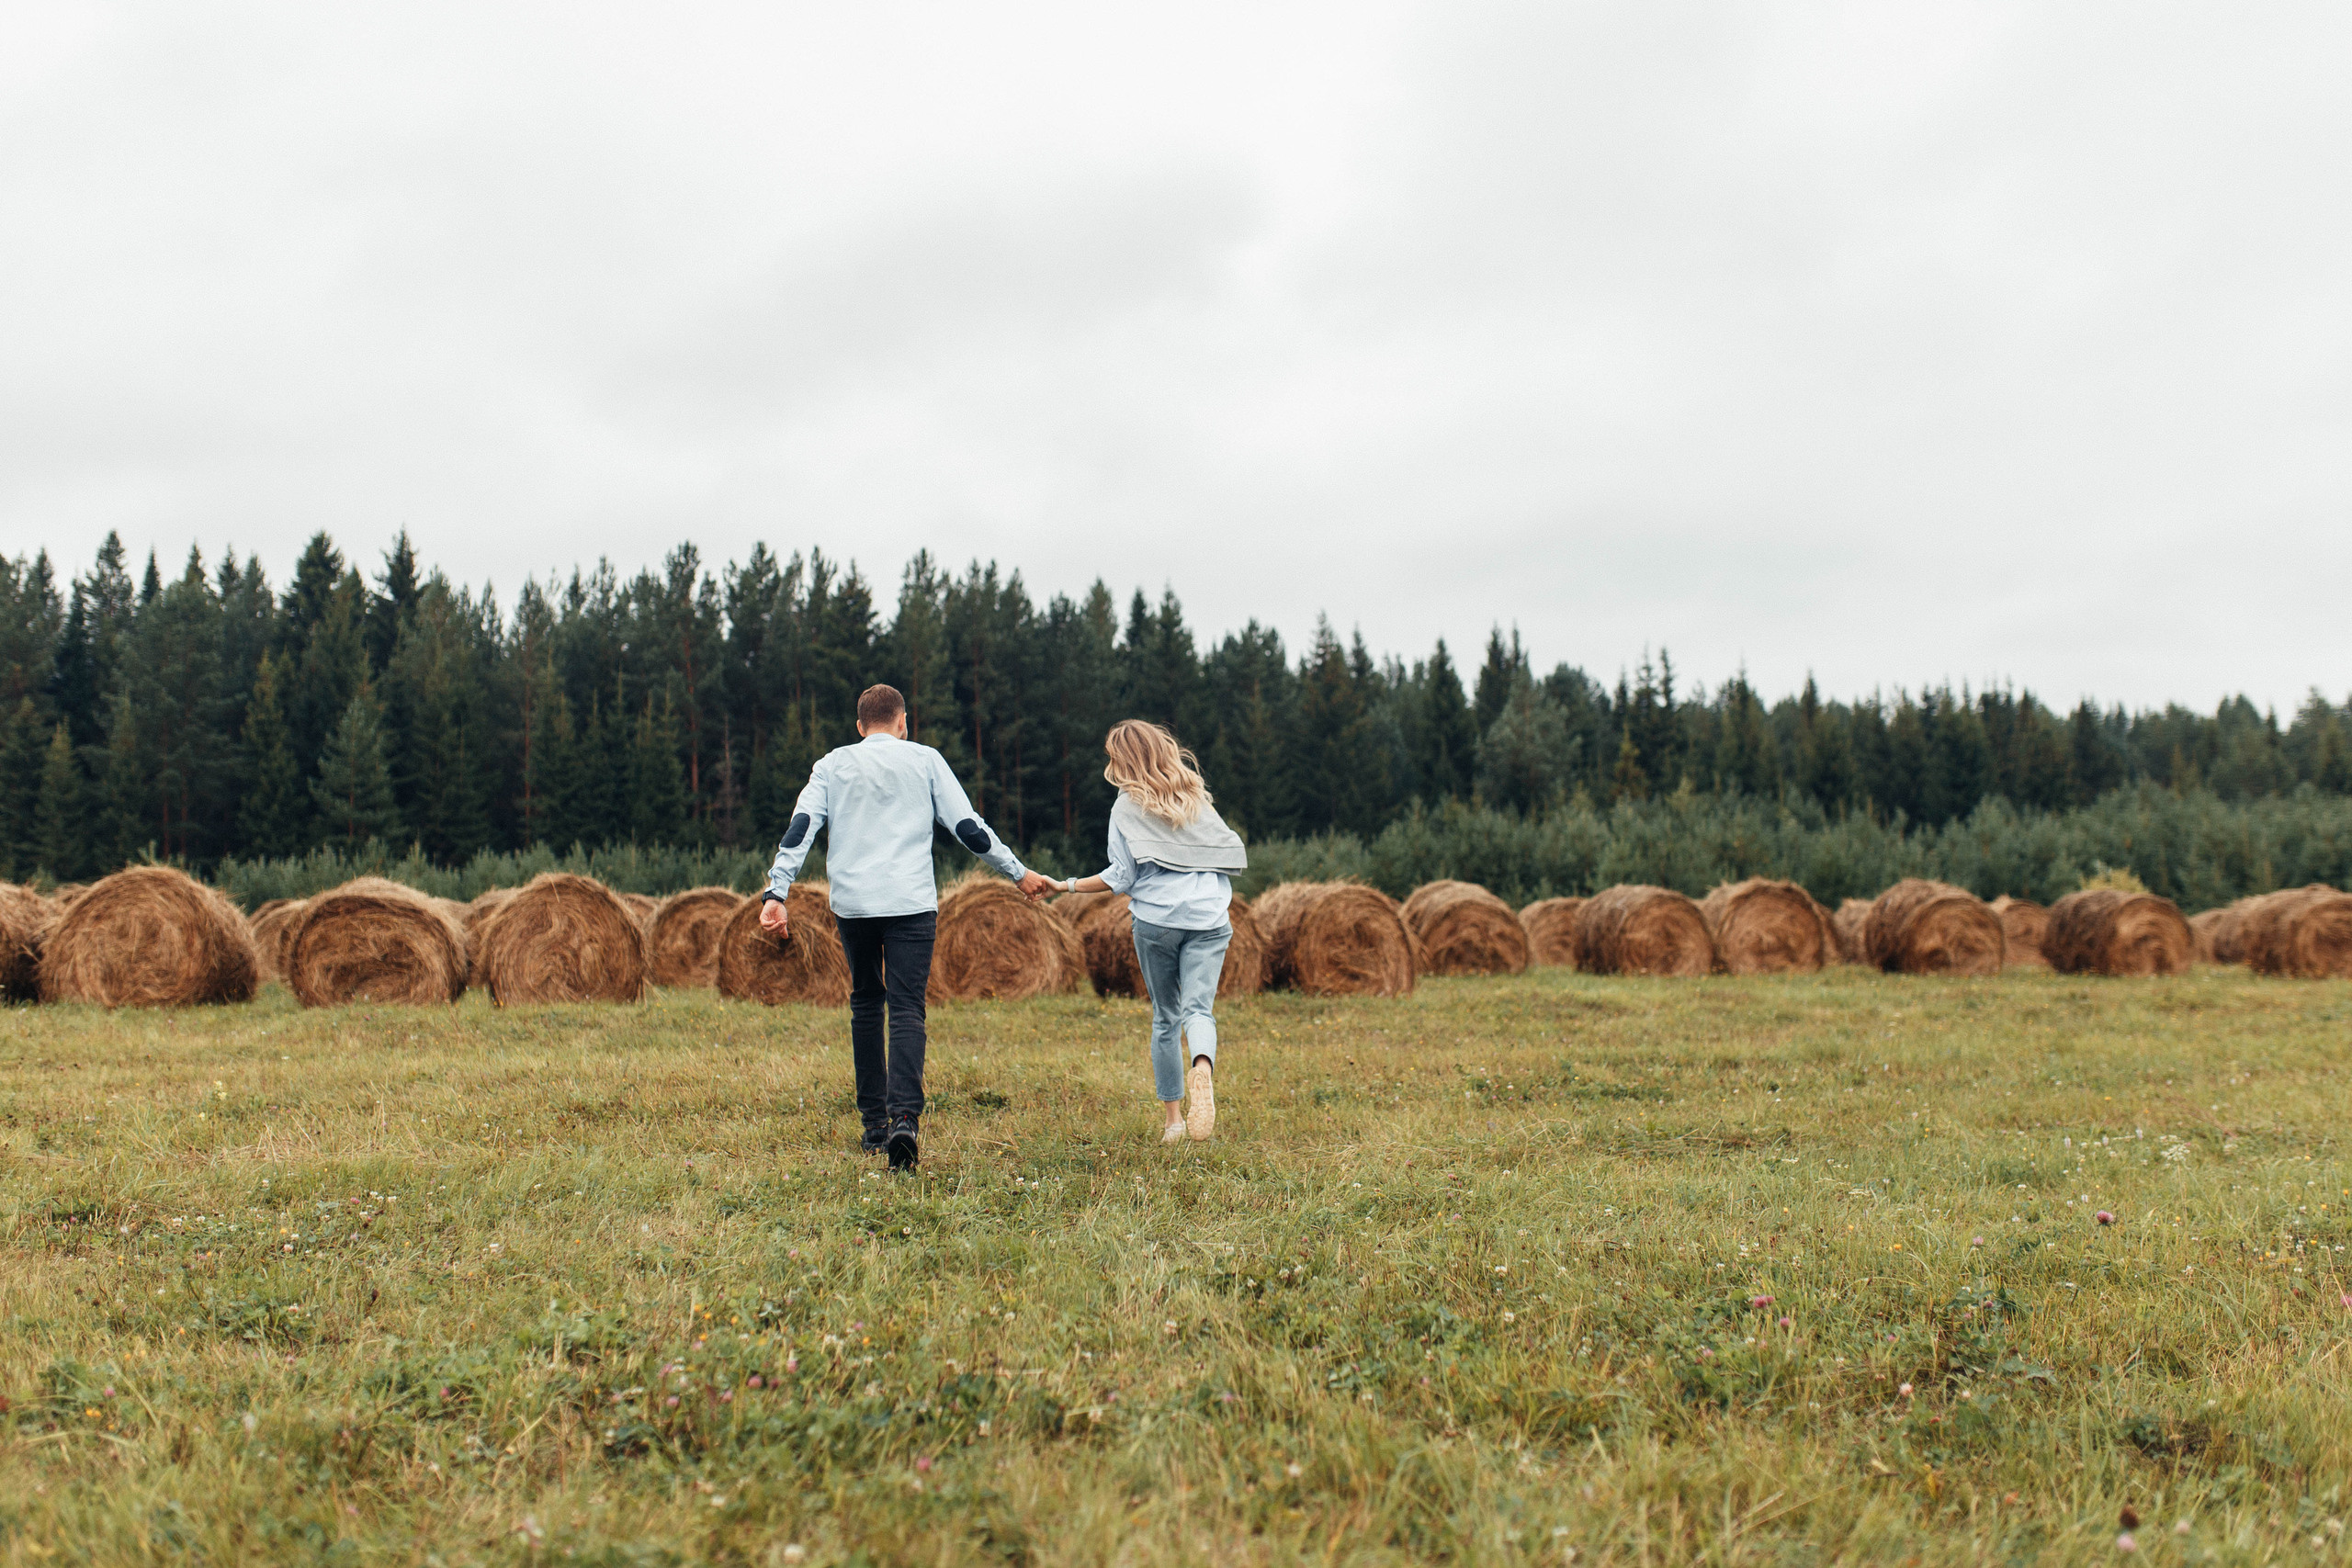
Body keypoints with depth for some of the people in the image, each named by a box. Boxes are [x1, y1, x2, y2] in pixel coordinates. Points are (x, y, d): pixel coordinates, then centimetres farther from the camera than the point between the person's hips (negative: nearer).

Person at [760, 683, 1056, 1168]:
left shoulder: (833, 764, 13)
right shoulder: (925, 759, 9)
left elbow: (800, 828, 1)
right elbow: (968, 827, 5)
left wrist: (776, 893, -4)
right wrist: (1019, 873, 12)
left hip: (852, 904, 2)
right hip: (911, 903, -2)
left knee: (866, 1004, 16)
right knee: (906, 1009, -7)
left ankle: (873, 1124, 16)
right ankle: (905, 1118, -26)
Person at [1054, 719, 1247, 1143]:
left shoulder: (1128, 805, 1)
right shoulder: (1197, 797, 13)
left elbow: (1121, 877, -4)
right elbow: (1235, 855, 13)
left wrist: (1070, 885, 8)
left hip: (1155, 920, -2)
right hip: (1209, 919, 2)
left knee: (1165, 1016, 12)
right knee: (1198, 1008, -6)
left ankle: (1172, 1117, 16)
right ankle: (1203, 1069, -40)